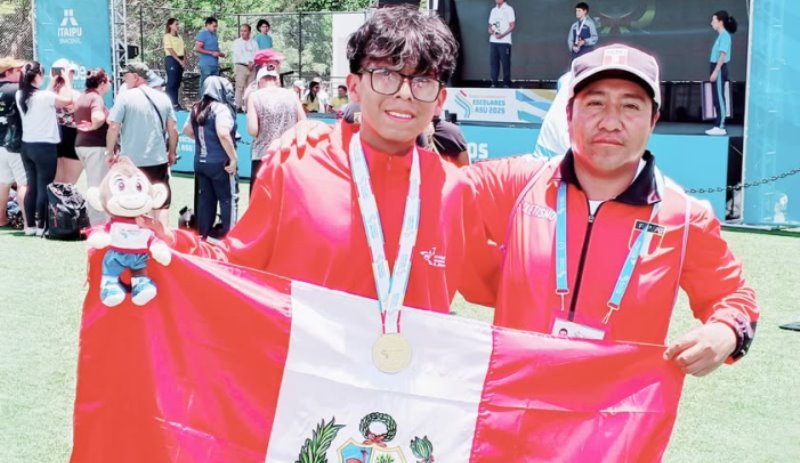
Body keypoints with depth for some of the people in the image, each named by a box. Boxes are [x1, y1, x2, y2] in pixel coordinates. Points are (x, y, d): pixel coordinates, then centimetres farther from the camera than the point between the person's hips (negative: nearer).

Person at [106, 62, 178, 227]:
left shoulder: (124, 97, -6)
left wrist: (110, 152, 3)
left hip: (130, 160, -2)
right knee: (162, 203, 10)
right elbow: (173, 130, 7)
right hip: (159, 159, 3)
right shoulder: (163, 98, 5)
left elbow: (113, 127, -9)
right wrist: (172, 153, 20)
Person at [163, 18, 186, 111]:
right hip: (171, 60, -7)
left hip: (180, 60, 7)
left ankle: (176, 103, 13)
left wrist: (184, 60, -5)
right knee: (172, 82, -7)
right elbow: (171, 51, -14)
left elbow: (183, 49, 11)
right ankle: (170, 104, -5)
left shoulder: (179, 37, 16)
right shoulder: (167, 36, -7)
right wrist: (180, 61, -17)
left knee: (177, 82, 9)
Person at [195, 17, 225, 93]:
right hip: (206, 65, -8)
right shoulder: (202, 33, -6)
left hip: (215, 64, 8)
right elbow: (197, 48, -14)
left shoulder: (214, 34, 18)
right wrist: (212, 53, -16)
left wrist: (220, 53, 7)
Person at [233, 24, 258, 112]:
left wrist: (253, 63, -10)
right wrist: (248, 62, -11)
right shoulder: (237, 42, 7)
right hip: (241, 66, -3)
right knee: (240, 87, -10)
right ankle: (238, 106, -13)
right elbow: (238, 55, -3)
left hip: (252, 67, 3)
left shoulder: (254, 43, 16)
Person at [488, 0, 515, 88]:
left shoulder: (508, 9, -1)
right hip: (493, 41, 5)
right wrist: (490, 30, -4)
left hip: (504, 41, -5)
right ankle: (494, 83, 7)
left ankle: (507, 84, 3)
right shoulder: (493, 10, 16)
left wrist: (502, 35, -17)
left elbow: (513, 25, -6)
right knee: (493, 62, 2)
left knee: (505, 63, -3)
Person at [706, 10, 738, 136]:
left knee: (719, 98, -8)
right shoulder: (721, 35, 16)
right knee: (717, 99, 10)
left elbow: (723, 55, -19)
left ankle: (720, 127, -8)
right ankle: (719, 126, 13)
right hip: (717, 69, 10)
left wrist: (715, 71, -22)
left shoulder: (724, 36, -13)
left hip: (719, 69, -10)